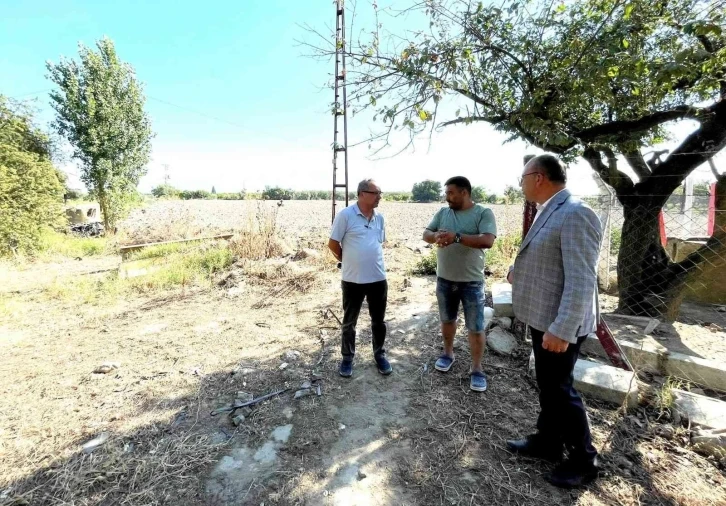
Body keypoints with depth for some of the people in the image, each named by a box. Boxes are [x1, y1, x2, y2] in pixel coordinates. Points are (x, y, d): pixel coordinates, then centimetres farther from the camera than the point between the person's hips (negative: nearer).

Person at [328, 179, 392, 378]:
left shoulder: (379, 217, 5)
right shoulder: (345, 215, -11)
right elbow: (333, 244, -6)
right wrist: (349, 261, 7)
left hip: (378, 278, 4)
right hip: (352, 280, -4)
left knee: (378, 321, 16)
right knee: (349, 322, 13)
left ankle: (379, 354, 36)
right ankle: (347, 358, 31)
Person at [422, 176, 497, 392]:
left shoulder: (483, 213, -10)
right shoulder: (442, 212, 4)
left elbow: (487, 241, -22)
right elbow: (426, 234, 1)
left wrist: (457, 237, -30)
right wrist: (436, 236, -22)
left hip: (471, 281, -4)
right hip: (444, 279, 4)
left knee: (476, 327, 5)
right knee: (447, 320, 20)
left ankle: (477, 369, 21)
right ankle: (448, 353, 41)